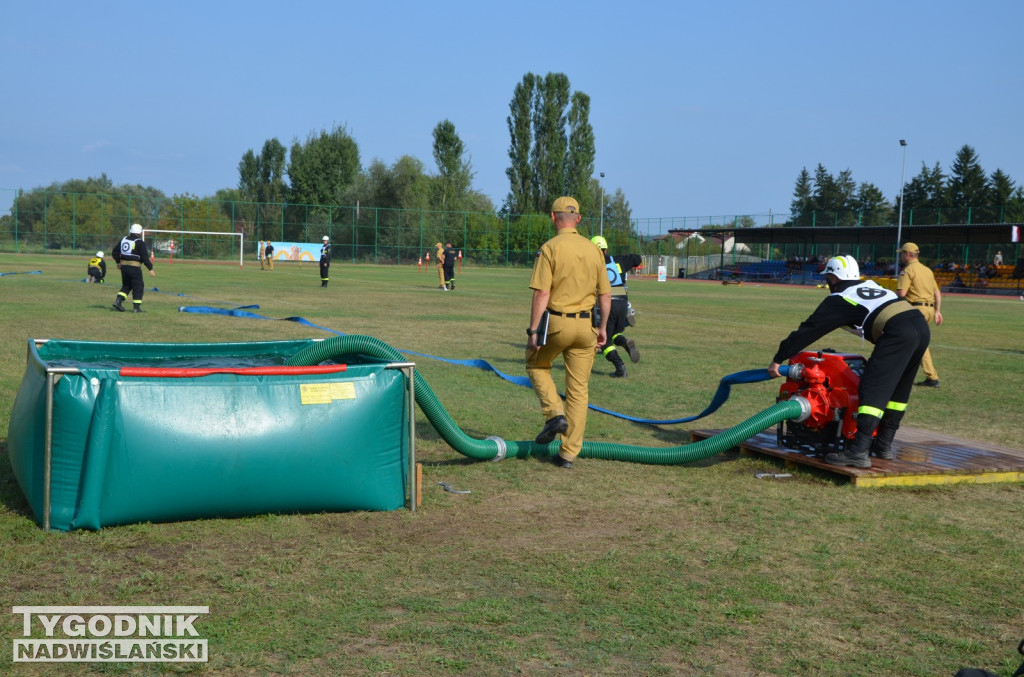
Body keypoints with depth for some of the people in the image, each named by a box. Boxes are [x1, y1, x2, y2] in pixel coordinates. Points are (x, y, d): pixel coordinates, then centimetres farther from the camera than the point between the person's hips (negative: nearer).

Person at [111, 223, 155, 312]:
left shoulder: (124, 239, 9)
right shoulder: (140, 242, -10)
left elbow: (115, 252, 15)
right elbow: (145, 257, -13)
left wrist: (118, 262, 30)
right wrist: (151, 269, -8)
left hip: (124, 266, 6)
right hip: (134, 267, -6)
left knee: (126, 286, 19)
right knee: (138, 286, 4)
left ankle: (118, 300, 2)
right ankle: (136, 307, 2)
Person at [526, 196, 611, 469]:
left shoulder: (550, 248, -9)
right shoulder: (593, 250, 5)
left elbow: (541, 294, -15)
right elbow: (605, 295, 8)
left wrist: (532, 330, -11)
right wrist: (603, 327, 18)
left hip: (556, 322, -4)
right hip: (585, 325, 4)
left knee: (536, 365, 24)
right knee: (579, 388, 9)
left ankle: (554, 414, 3)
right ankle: (569, 453, 11)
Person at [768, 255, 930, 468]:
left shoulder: (838, 299, 10)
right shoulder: (870, 286, 30)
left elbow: (808, 330, 11)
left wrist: (778, 359, 16)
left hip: (898, 333, -8)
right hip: (922, 325, 8)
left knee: (873, 389, -8)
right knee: (898, 389, 19)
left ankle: (858, 452, -16)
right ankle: (884, 444, 26)